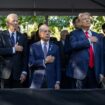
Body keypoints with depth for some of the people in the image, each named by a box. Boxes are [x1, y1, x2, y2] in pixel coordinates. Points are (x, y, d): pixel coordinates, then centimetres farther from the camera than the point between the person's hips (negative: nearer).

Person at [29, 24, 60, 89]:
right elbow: (31, 63, -3)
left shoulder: (55, 47, 9)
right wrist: (44, 61, -13)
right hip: (37, 80, -1)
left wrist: (57, 82, -1)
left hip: (51, 81, 1)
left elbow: (57, 66, 6)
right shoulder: (34, 46, 6)